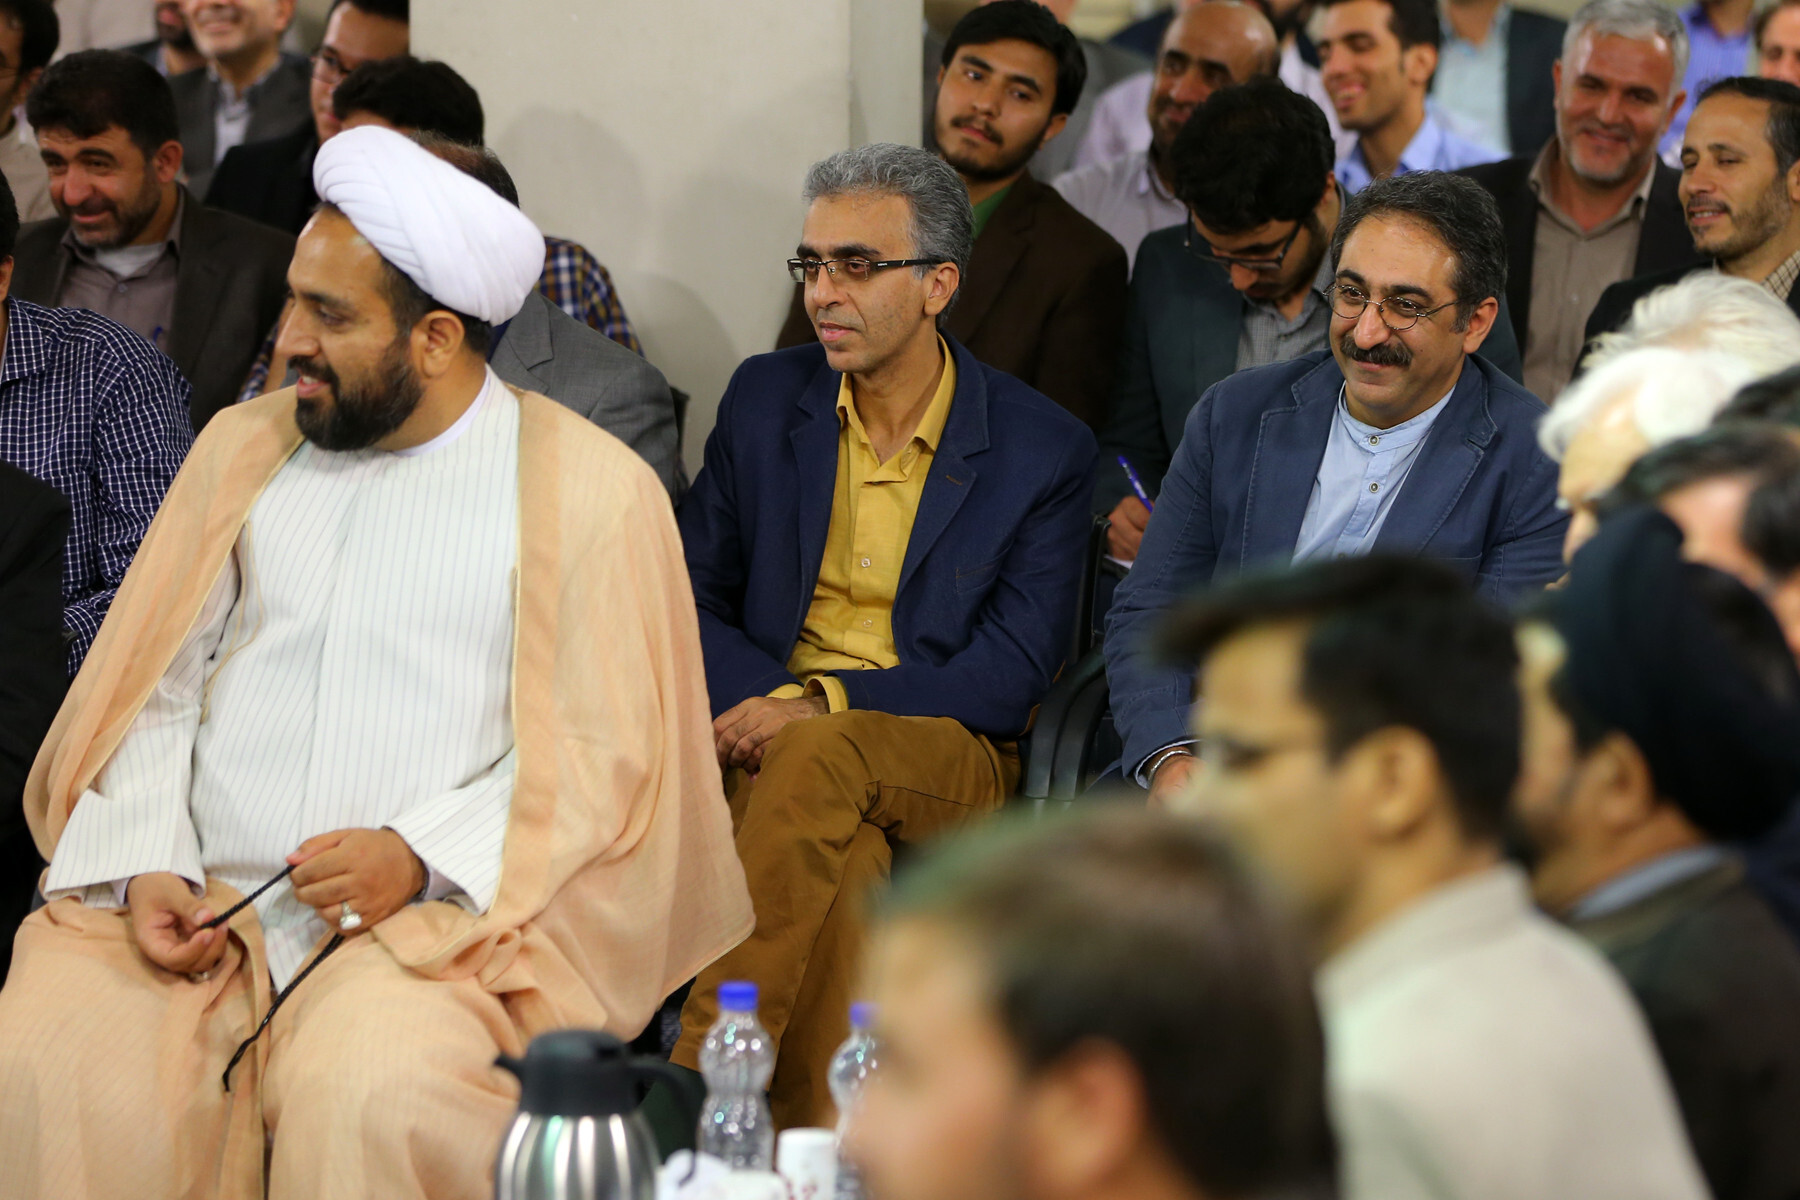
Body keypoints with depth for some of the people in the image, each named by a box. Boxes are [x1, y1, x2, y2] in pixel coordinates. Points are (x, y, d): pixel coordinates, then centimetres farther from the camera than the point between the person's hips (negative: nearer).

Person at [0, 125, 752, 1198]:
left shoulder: (591, 488, 4)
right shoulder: (245, 447, 18)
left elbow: (604, 755, -2)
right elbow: (157, 687, 15)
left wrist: (419, 856, -15)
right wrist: (147, 866, -3)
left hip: (432, 912, -3)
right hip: (196, 904, 4)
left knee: (366, 1100, -35)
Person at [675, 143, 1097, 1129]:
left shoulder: (1044, 450, 0)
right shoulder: (764, 400, 11)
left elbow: (1010, 677, -5)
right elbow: (692, 602, 12)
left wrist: (818, 704, -18)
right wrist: (760, 704, -11)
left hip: (950, 760, -2)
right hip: (772, 742, 2)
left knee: (817, 758, -37)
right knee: (843, 863, -36)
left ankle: (700, 1078, -40)